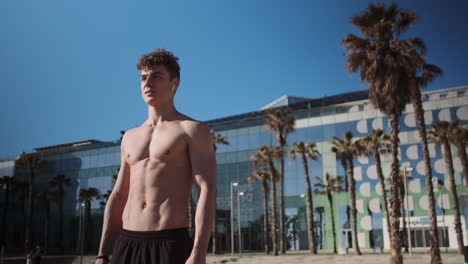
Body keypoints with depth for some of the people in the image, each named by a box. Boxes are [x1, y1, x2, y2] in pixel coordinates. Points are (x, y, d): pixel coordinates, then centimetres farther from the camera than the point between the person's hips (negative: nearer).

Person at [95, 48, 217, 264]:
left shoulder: (193, 130, 1)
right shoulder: (130, 137, 20)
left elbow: (207, 192, -9)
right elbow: (118, 198, 19)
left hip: (170, 245, -6)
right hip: (126, 245, 6)